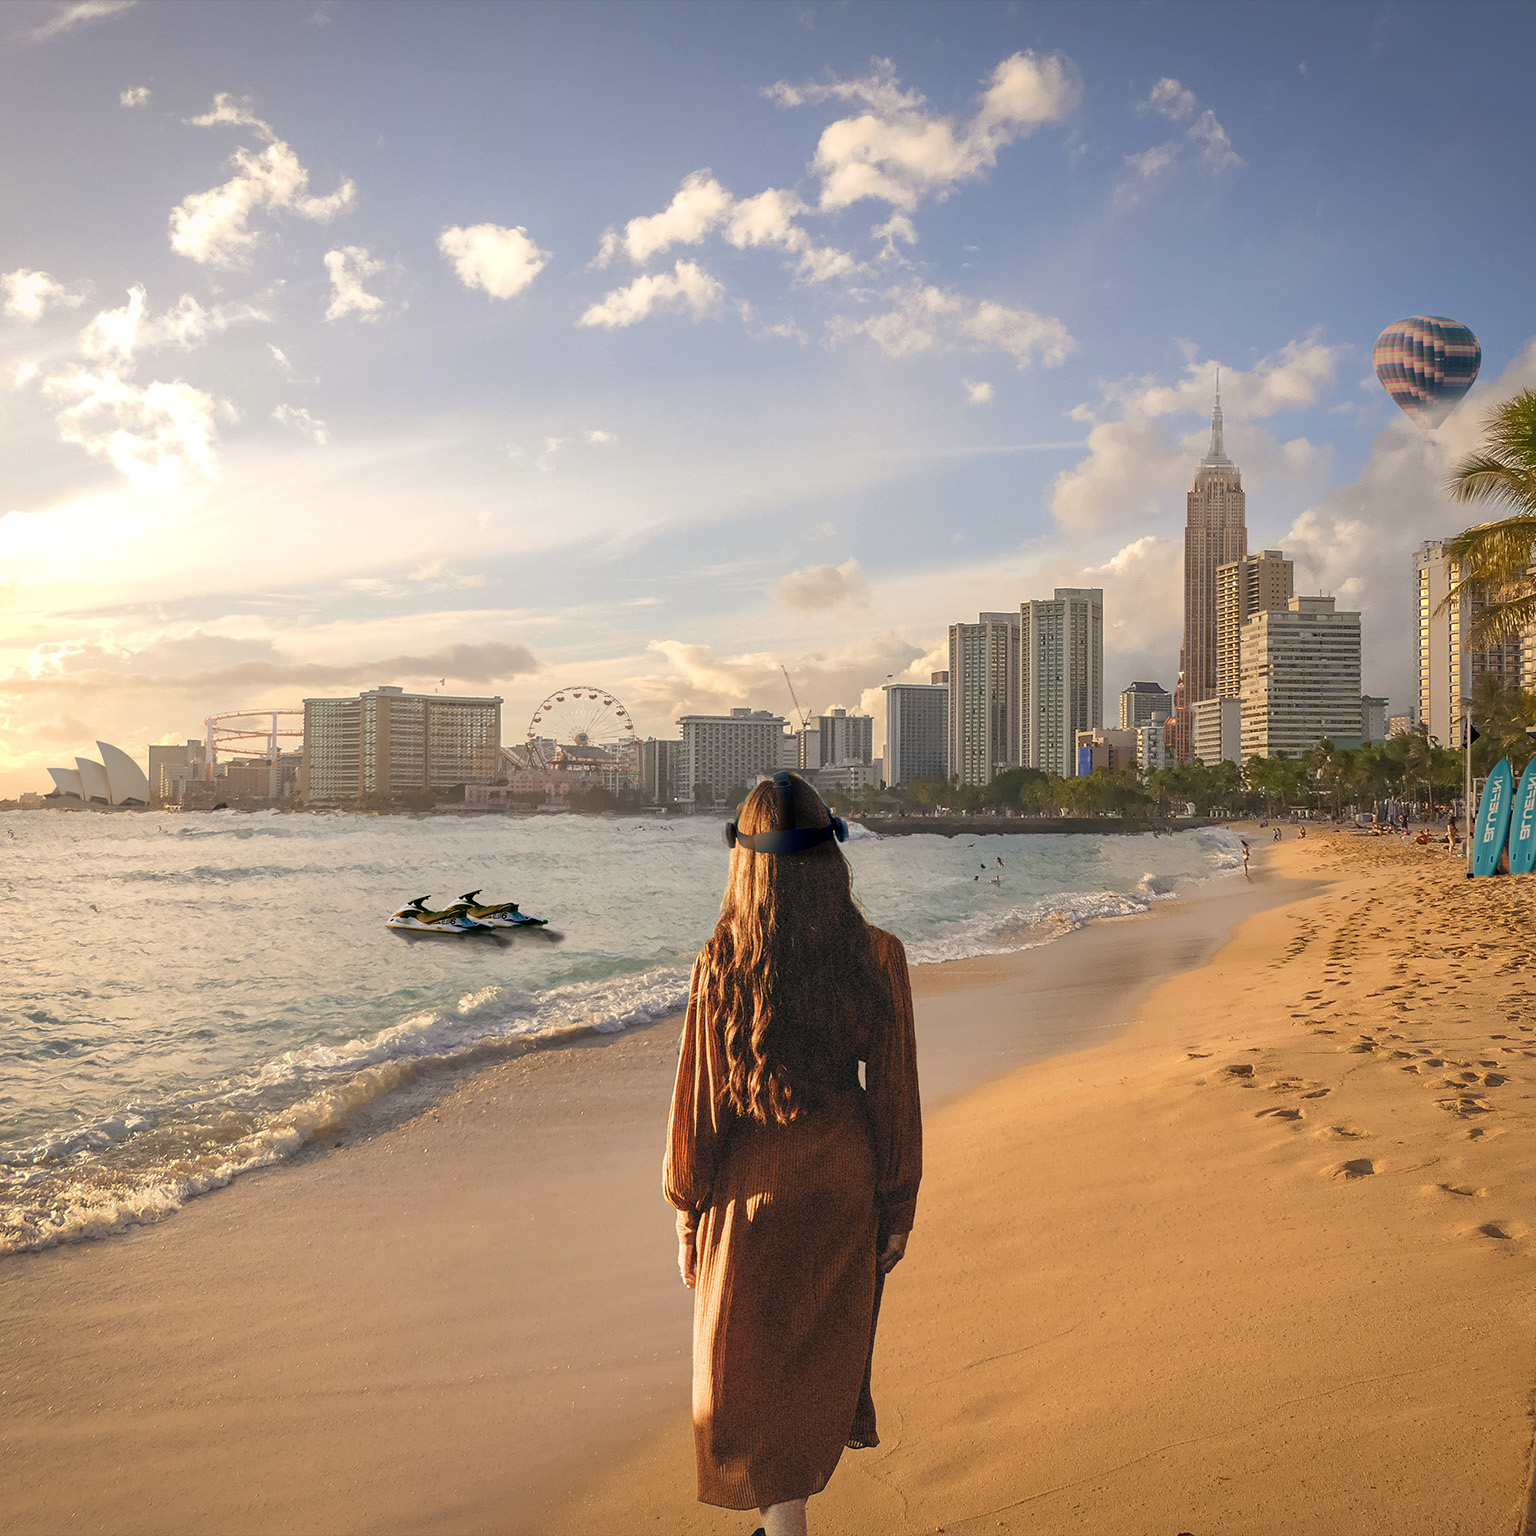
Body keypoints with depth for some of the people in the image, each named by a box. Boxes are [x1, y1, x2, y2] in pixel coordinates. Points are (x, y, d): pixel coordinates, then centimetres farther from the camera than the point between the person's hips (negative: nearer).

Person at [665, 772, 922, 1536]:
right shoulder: (878, 958, -15)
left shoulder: (719, 966, -18)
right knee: (820, 1354, 26)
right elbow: (894, 1098, -8)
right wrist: (898, 1211, 5)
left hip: (751, 1190, -2)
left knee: (749, 1372, 15)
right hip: (843, 1187, 3)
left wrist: (688, 1215, 3)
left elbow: (696, 1101, -10)